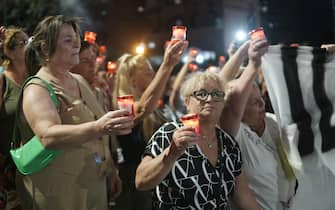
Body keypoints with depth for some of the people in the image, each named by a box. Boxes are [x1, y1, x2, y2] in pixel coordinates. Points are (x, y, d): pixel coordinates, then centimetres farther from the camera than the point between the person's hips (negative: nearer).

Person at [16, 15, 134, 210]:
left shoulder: (79, 80, 8)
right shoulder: (37, 89, -15)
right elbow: (48, 136, -34)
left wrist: (110, 170, 18)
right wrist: (98, 128, -47)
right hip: (57, 194, -7)